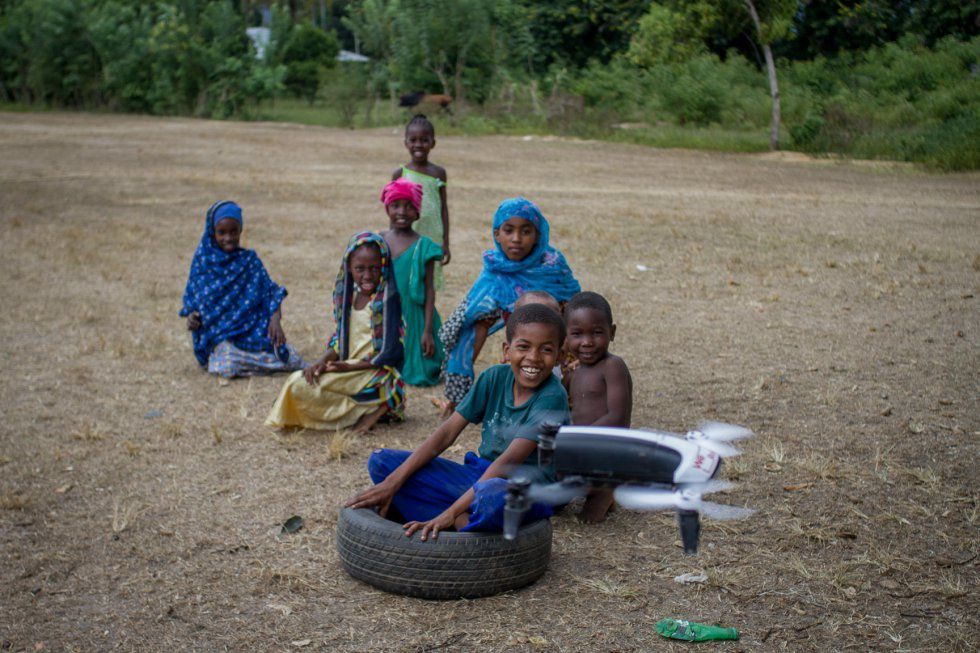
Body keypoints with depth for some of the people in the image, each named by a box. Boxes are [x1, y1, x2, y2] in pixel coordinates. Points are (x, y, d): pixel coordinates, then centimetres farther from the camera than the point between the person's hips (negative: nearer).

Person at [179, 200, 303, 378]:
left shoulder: (249, 260, 5)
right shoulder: (203, 261, 5)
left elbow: (271, 292, 2)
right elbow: (191, 298, 10)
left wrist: (275, 320, -16)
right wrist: (191, 316, -12)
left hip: (255, 328, 1)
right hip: (222, 334, -1)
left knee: (293, 361, -19)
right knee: (229, 366, -33)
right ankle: (221, 355, 4)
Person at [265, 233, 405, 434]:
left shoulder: (388, 299, -12)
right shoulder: (350, 296, 10)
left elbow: (391, 353, -16)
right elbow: (340, 340, 15)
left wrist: (348, 366, -15)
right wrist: (323, 361, -5)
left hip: (377, 373, -8)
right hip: (348, 369, 8)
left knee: (301, 386, -19)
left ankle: (370, 409, -13)